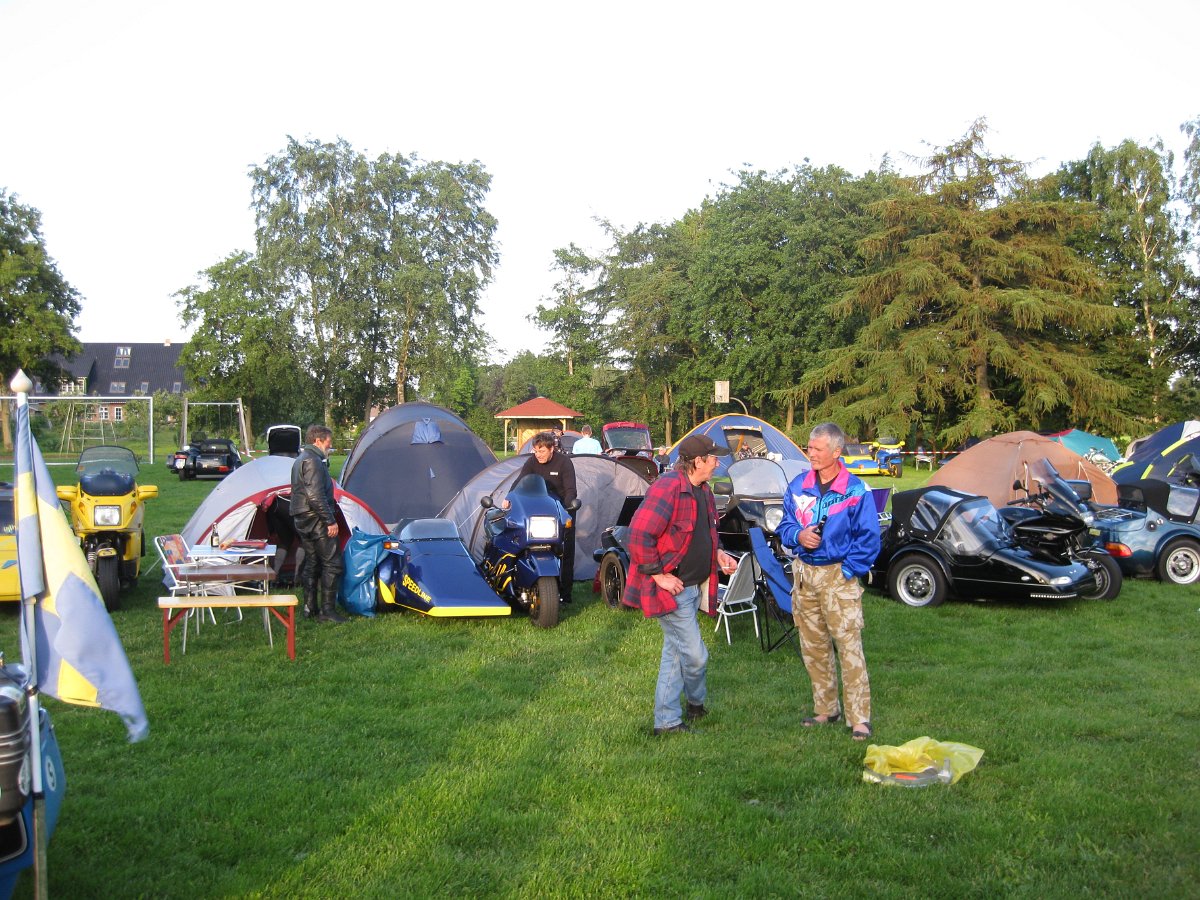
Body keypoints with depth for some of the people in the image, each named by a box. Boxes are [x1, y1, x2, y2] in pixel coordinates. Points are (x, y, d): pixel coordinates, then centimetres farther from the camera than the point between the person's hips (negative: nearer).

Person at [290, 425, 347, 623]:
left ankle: (310, 608, 18)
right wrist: (331, 520, -20)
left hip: (302, 521, 11)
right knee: (332, 563, -7)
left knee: (311, 564, 14)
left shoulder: (300, 460, 19)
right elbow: (316, 496, -23)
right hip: (316, 520, -10)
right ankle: (327, 610, -6)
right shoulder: (312, 461, -15)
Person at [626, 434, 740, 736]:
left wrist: (717, 554, 8)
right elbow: (639, 535, -26)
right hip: (671, 587, -10)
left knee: (675, 653, 14)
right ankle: (696, 703, 26)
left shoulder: (703, 491, 10)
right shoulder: (667, 488, -21)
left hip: (692, 586, 10)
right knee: (695, 655, -3)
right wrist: (659, 575, -22)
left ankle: (667, 721, 23)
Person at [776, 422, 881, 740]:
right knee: (813, 648, 13)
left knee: (849, 647, -9)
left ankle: (859, 718, -2)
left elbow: (868, 538, -6)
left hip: (838, 575, -5)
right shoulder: (798, 485, 5)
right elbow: (785, 526, 14)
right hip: (803, 573, 5)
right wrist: (798, 536, -8)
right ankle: (825, 709, 26)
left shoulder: (855, 490, -9)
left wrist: (848, 571, -11)